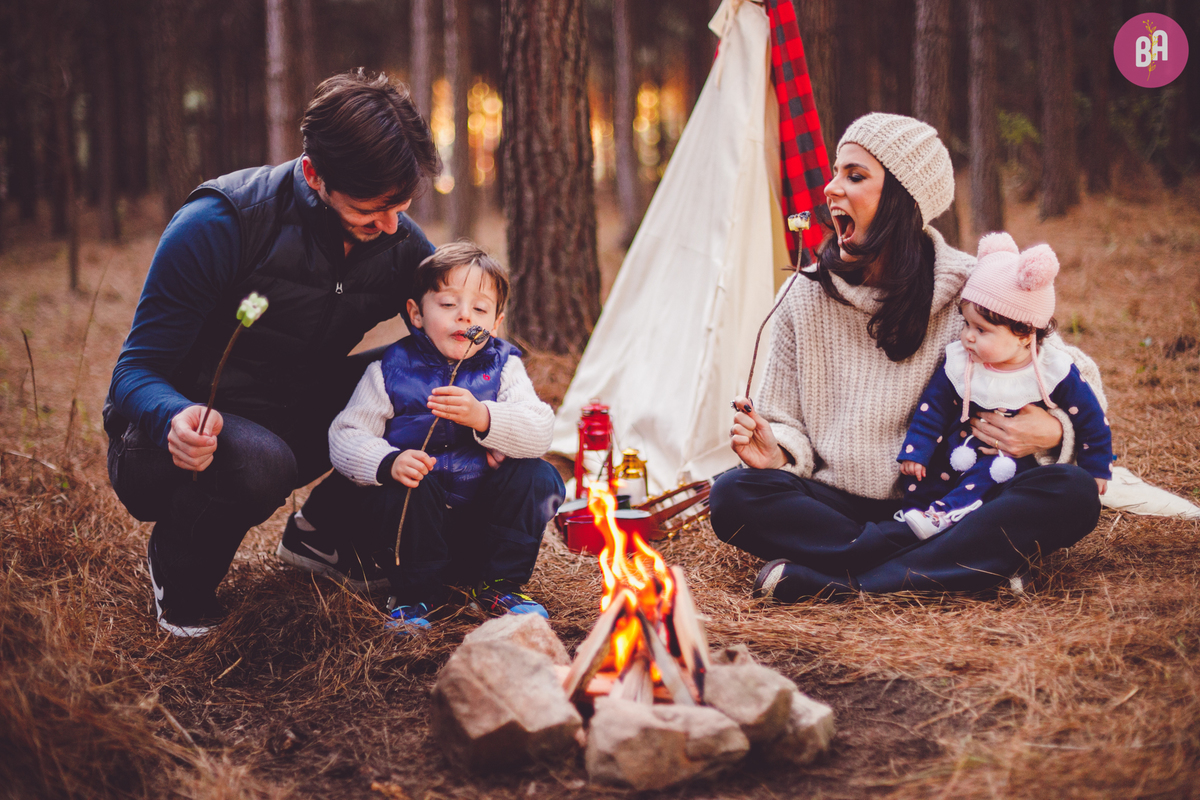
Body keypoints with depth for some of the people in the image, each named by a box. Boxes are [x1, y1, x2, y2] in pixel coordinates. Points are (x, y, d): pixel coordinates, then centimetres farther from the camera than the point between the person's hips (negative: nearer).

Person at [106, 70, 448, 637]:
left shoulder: (399, 243, -8)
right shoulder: (219, 224, -24)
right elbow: (137, 372, -21)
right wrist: (174, 420, -46)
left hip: (290, 426, 6)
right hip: (187, 440, -5)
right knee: (257, 461, -39)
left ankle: (327, 529, 8)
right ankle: (180, 567, -5)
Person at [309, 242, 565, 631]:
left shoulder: (503, 368, 0)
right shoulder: (391, 370, -3)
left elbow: (540, 432, -16)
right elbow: (345, 437, -9)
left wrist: (482, 417, -36)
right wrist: (388, 463, -31)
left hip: (483, 518, 2)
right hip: (417, 515, -2)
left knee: (536, 476, -18)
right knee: (404, 486, -32)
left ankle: (498, 584, -2)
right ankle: (416, 592, -10)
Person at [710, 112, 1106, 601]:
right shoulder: (806, 298, 2)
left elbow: (1079, 380, 4)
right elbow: (788, 425, 9)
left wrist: (1053, 431, -19)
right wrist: (776, 453, -15)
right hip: (840, 506, 1)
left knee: (1073, 494, -28)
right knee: (733, 497, -27)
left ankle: (839, 581, -33)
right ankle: (974, 561, -28)